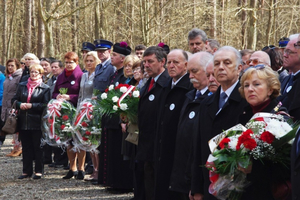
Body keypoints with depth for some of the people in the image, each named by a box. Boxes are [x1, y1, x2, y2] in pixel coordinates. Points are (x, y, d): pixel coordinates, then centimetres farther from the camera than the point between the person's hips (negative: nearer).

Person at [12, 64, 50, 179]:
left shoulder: (45, 88, -1)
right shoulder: (22, 86, 13)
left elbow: (45, 105, -10)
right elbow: (14, 100, 14)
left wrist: (31, 106, -16)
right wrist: (20, 105, -7)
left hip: (37, 123, -4)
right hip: (23, 122, 4)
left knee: (38, 147, 0)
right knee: (26, 147, 8)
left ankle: (39, 171, 7)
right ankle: (27, 171, 14)